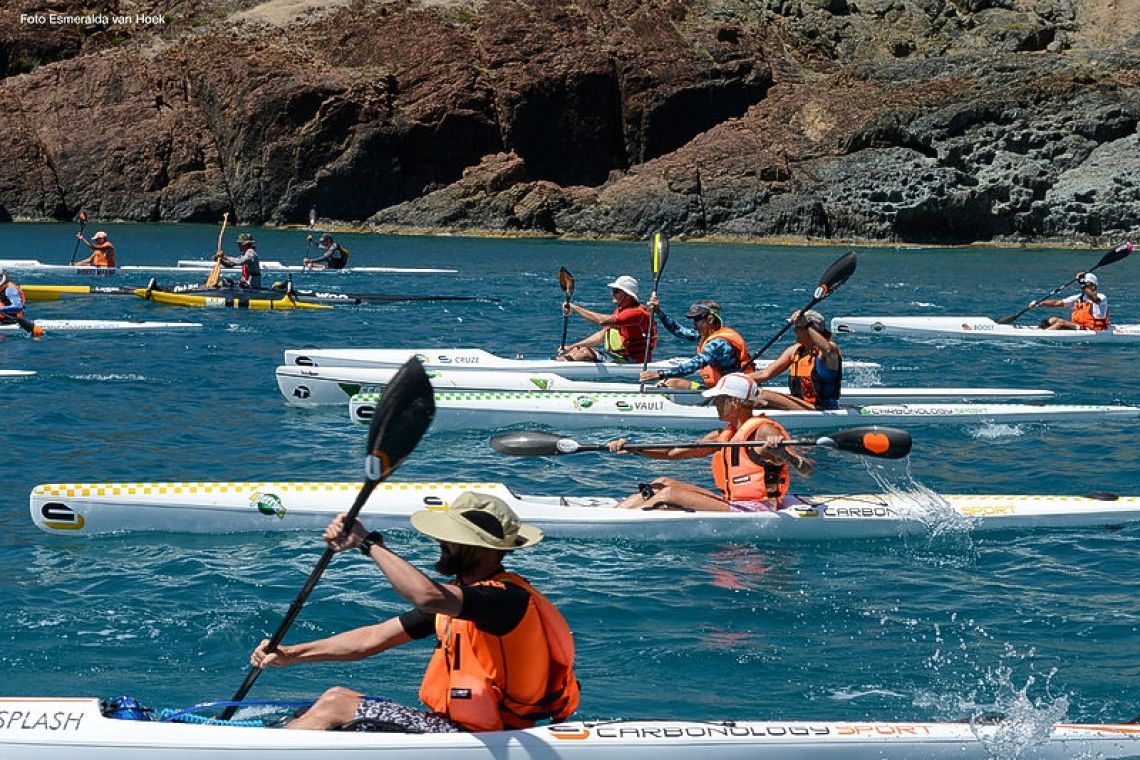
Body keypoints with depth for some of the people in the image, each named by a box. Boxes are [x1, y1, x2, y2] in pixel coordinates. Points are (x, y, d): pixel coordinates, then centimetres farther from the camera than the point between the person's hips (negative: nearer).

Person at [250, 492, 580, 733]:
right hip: (454, 724, 10)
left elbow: (426, 596, -40)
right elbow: (374, 638, 12)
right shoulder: (459, 594, 11)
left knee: (336, 704, -10)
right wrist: (292, 654, 5)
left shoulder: (508, 598, -20)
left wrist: (369, 542, -29)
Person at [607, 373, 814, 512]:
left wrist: (781, 452, -41)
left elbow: (808, 471, -21)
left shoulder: (763, 431, -12)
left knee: (669, 494, -18)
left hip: (755, 511, -10)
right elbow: (673, 452, 18)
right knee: (663, 484, 9)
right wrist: (633, 449, 9)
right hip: (732, 504, 10)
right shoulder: (724, 435, 14)